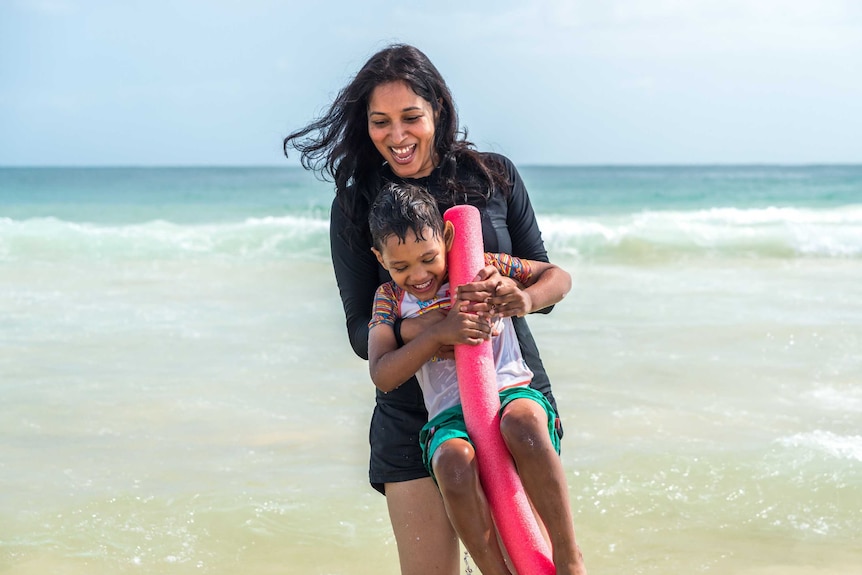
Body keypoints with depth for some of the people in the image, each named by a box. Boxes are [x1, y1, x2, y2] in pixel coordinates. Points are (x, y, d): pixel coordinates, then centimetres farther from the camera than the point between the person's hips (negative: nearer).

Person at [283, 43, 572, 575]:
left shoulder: (495, 175, 3)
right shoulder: (356, 206, 2)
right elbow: (360, 331, 0)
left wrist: (512, 288, -18)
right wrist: (415, 330, -22)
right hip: (414, 417, 0)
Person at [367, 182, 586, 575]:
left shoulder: (478, 266, 9)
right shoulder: (389, 299, 12)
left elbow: (559, 277, 13)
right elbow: (382, 376, 0)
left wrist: (527, 300, -11)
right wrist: (440, 333, -12)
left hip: (509, 389, 0)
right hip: (450, 414, 1)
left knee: (522, 422, -40)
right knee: (453, 464, -38)